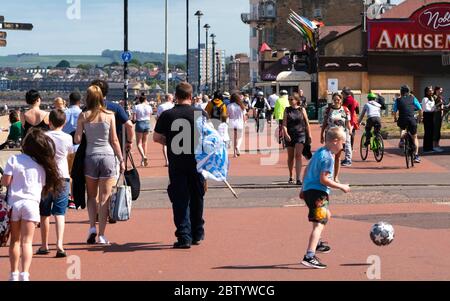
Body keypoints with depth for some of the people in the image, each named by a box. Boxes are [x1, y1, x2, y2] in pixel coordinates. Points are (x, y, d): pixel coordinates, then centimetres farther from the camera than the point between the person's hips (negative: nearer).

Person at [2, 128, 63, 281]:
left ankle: (14, 273, 17)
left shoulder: (14, 159, -3)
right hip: (32, 203, 1)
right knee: (27, 241, -2)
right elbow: (43, 188, 11)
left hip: (14, 202, -1)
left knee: (15, 240, 13)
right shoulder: (42, 166, 7)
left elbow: (5, 181, -5)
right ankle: (25, 273, -16)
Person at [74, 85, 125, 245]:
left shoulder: (83, 116, -1)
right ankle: (102, 235, 1)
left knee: (92, 196, 17)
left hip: (90, 157, 1)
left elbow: (77, 139, -3)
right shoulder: (109, 115, -1)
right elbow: (114, 140, 0)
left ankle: (92, 227, 1)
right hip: (108, 156, -1)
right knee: (104, 197, 2)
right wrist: (121, 160, 7)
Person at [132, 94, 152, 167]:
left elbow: (134, 119, -11)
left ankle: (143, 156, -23)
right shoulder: (149, 107, 0)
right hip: (147, 123, 3)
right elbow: (150, 117, 9)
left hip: (139, 124, -3)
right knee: (144, 143, 13)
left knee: (139, 143, 2)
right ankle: (143, 161, 18)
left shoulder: (136, 107, -7)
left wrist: (135, 120, 13)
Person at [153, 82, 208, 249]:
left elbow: (156, 137, 1)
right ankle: (197, 234, 26)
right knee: (197, 198, 15)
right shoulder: (200, 114, -3)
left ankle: (184, 237, -6)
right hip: (197, 162, 1)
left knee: (180, 199, 2)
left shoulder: (167, 115, -4)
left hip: (176, 163, -1)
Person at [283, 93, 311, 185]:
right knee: (290, 157, 11)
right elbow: (284, 123, -2)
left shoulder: (302, 110, 3)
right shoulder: (287, 110, 4)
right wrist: (286, 133, -17)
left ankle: (298, 178, -18)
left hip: (300, 134, -2)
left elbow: (307, 123, 8)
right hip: (290, 136, 2)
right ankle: (291, 177, 29)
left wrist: (309, 135, 7)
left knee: (298, 155, -14)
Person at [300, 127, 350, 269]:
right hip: (317, 192, -10)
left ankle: (316, 243, 45)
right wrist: (341, 187, -12)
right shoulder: (328, 157, -15)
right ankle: (309, 257, -25)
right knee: (319, 224, -15)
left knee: (327, 215, 31)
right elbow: (323, 179, -20)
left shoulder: (319, 151, 15)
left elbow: (307, 169, 22)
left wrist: (304, 188, 30)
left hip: (309, 189, 10)